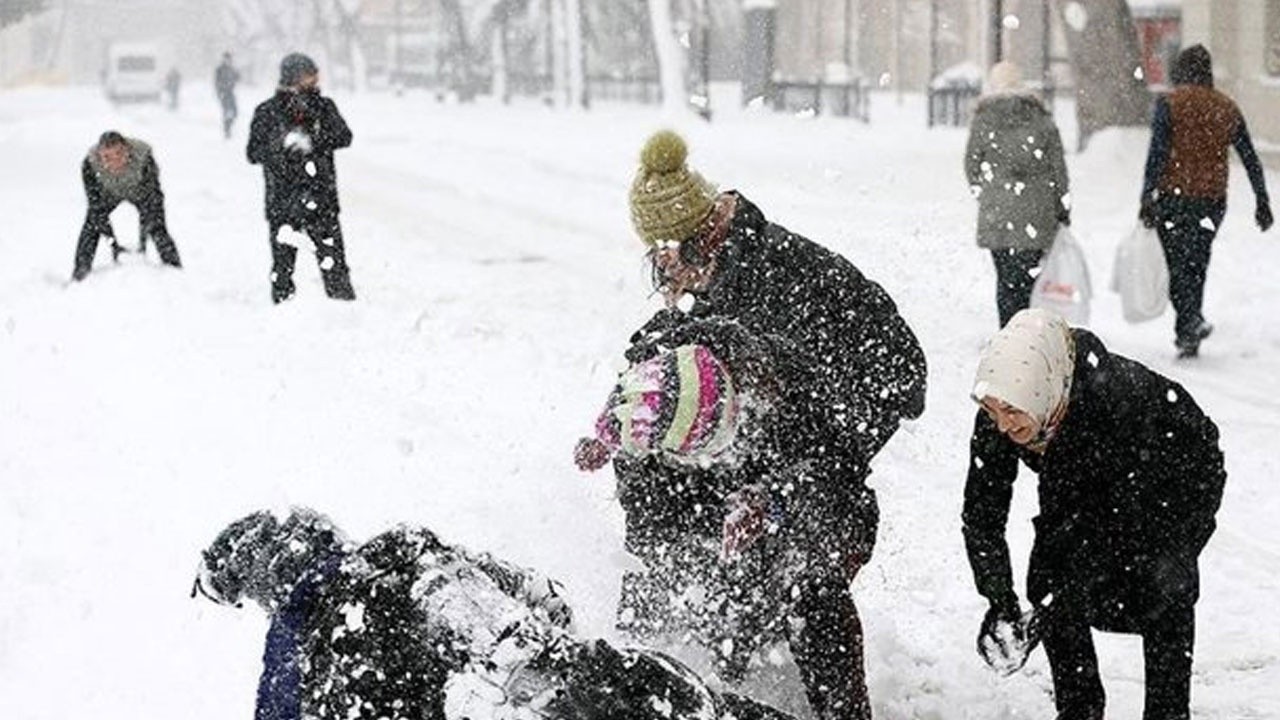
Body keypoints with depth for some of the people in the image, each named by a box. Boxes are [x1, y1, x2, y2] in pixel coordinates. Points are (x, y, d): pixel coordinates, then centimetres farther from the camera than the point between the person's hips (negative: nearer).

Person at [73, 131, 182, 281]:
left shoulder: (143, 157, -39)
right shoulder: (90, 164, -36)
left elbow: (153, 200, -33)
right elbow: (96, 205, -29)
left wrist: (143, 240, -36)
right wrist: (113, 243, -33)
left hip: (139, 191, -1)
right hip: (109, 193, 1)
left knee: (157, 228, -14)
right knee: (91, 225, -12)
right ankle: (79, 276, 1)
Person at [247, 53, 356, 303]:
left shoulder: (324, 107, 5)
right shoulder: (267, 113, 1)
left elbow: (344, 137, -6)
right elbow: (254, 152, -2)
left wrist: (313, 141, -21)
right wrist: (283, 144, -19)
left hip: (321, 197, 1)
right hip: (282, 198, -1)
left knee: (333, 258, -2)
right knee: (283, 259, 3)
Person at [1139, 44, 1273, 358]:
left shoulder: (1169, 103, -4)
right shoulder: (1227, 108, 9)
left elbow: (1157, 153, -13)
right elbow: (1250, 158, 9)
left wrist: (1147, 197, -13)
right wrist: (1262, 202, 15)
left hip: (1173, 196, -4)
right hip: (1213, 200, 4)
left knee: (1177, 264, 0)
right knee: (1196, 264, 13)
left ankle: (1191, 321, -20)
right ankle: (1187, 334, 15)